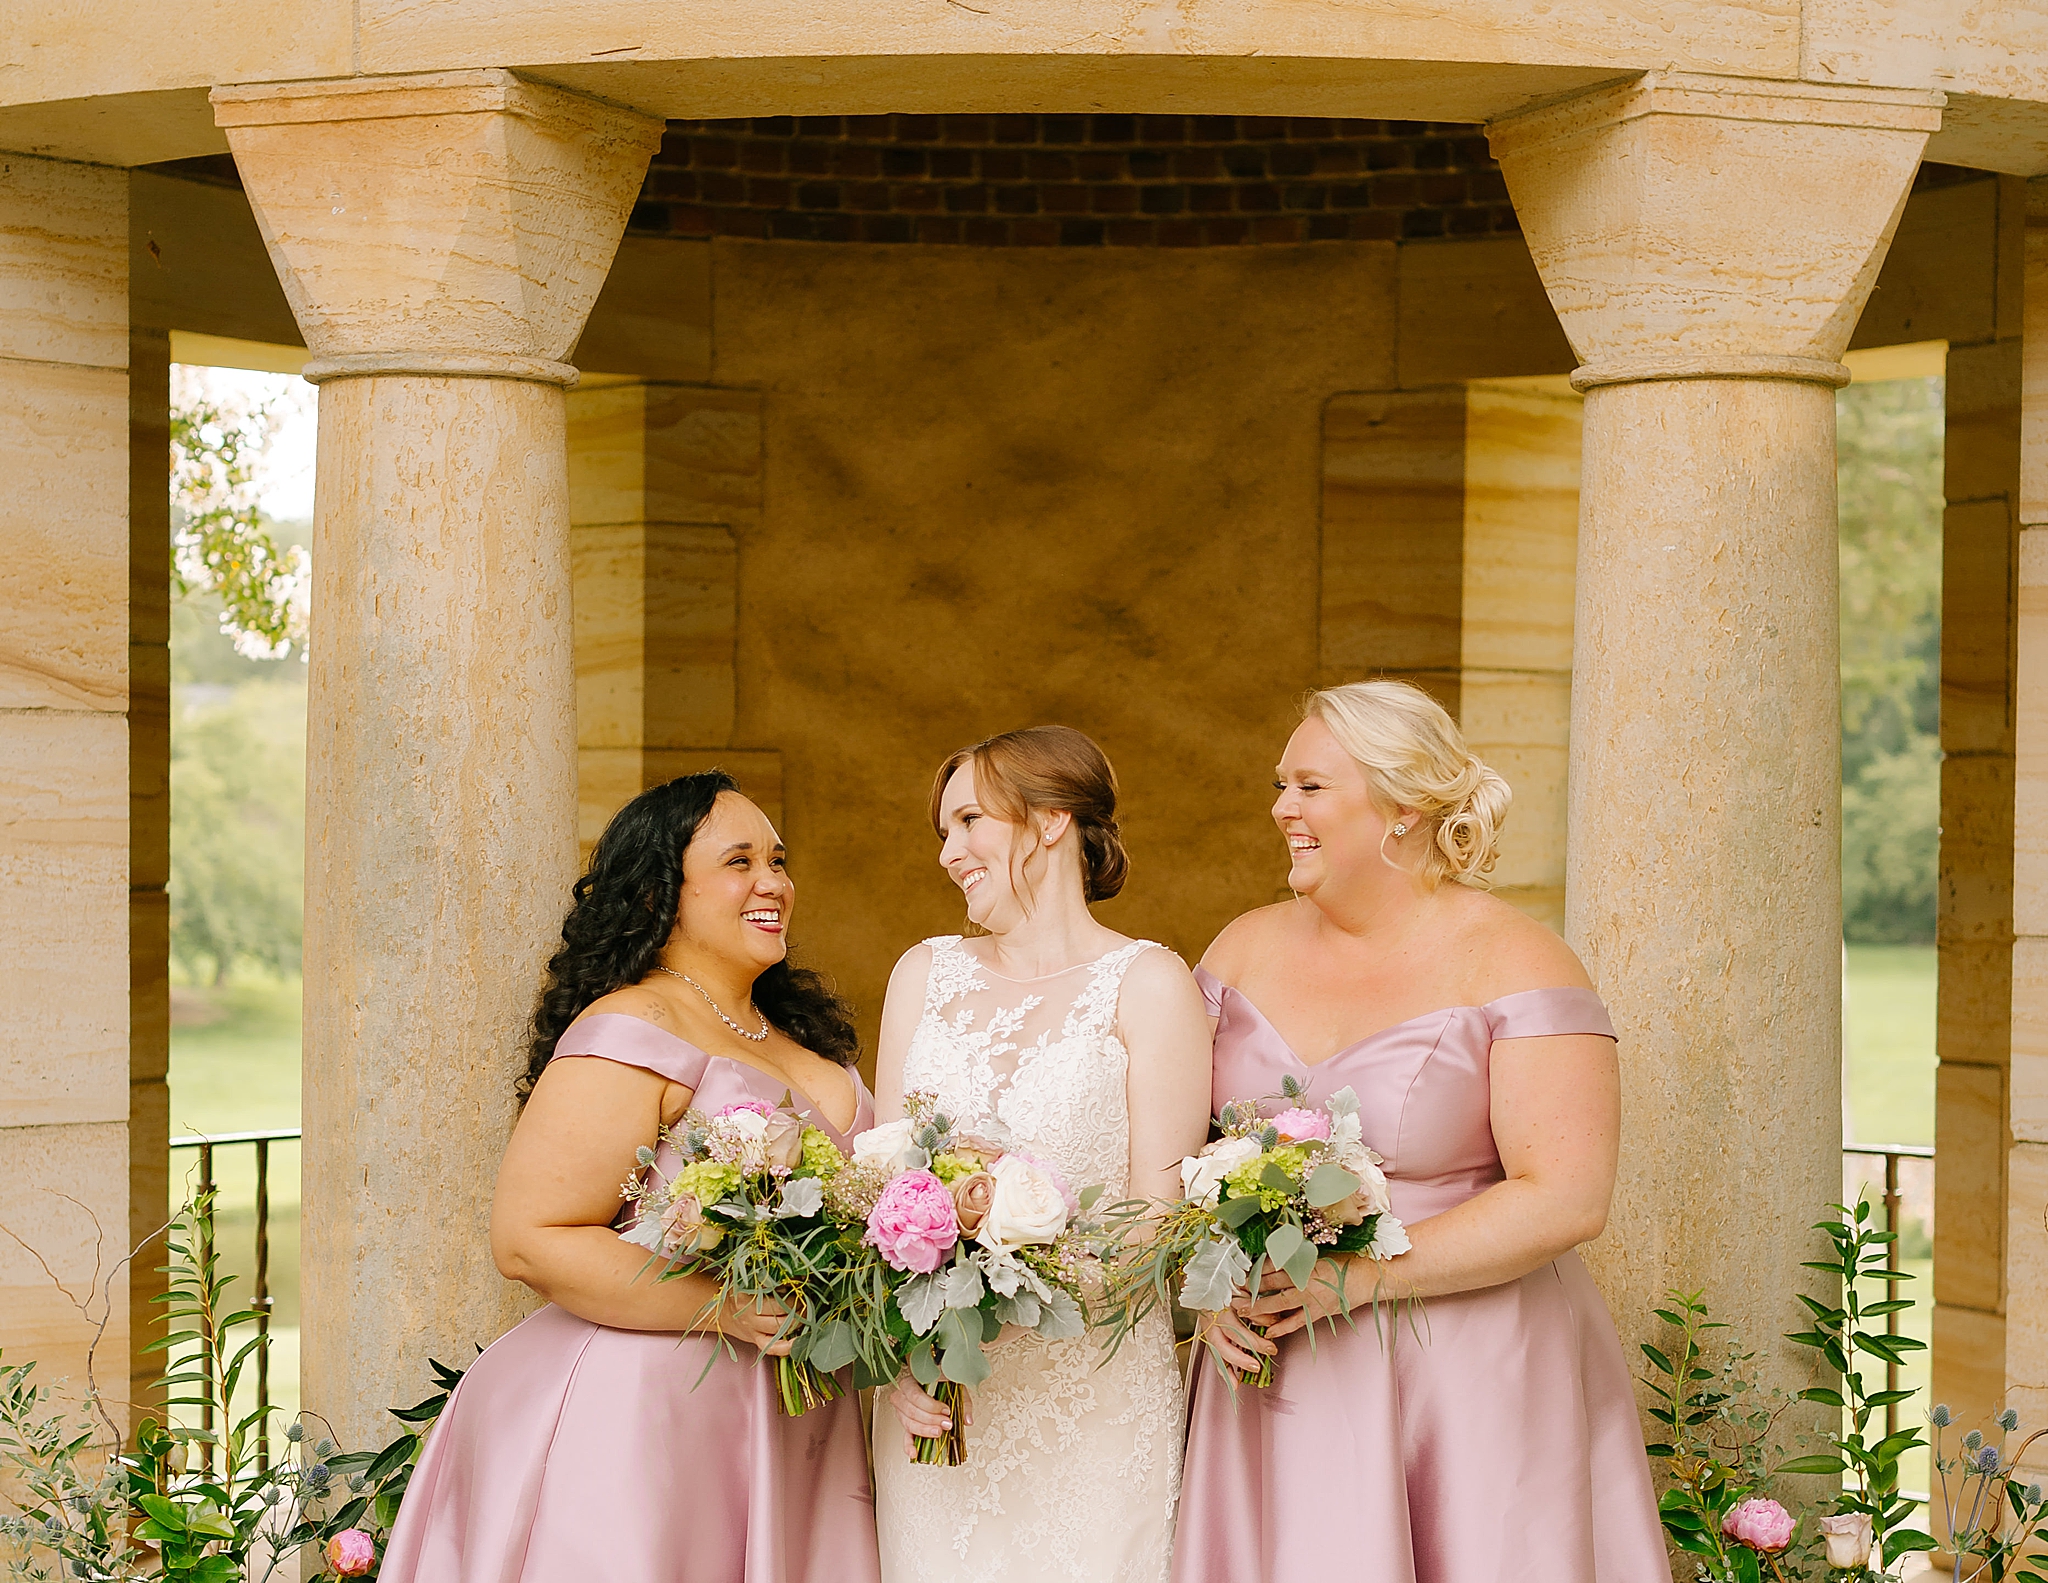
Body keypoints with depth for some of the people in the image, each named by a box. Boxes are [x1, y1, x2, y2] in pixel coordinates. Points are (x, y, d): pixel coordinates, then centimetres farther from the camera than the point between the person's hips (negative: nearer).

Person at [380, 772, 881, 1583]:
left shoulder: (797, 1033, 14)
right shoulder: (631, 1035, -13)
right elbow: (529, 1240, -19)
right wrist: (726, 1308, -25)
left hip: (788, 1430, 8)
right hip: (644, 1422, -8)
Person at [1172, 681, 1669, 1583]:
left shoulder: (1509, 964, -8)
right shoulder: (1246, 950, 9)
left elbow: (1566, 1201, -16)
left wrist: (1358, 1278, -18)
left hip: (1472, 1383, -4)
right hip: (1280, 1376, 4)